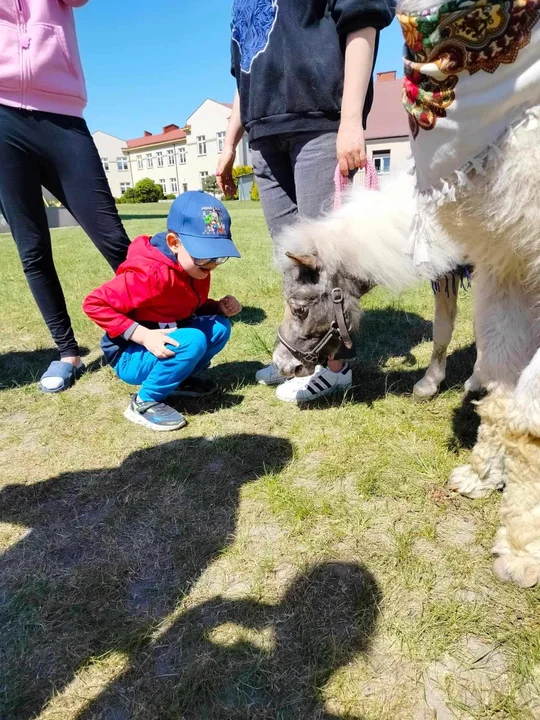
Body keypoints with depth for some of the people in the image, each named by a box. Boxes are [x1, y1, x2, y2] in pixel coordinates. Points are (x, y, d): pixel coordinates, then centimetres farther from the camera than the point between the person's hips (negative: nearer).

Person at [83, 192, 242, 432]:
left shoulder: (195, 267, -3)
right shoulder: (151, 274, -29)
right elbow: (94, 304, -26)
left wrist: (219, 306, -7)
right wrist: (143, 334, -33)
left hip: (165, 342, 8)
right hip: (131, 355, -8)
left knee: (219, 326, -7)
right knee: (193, 341, -31)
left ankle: (178, 379, 9)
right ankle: (145, 402, -14)